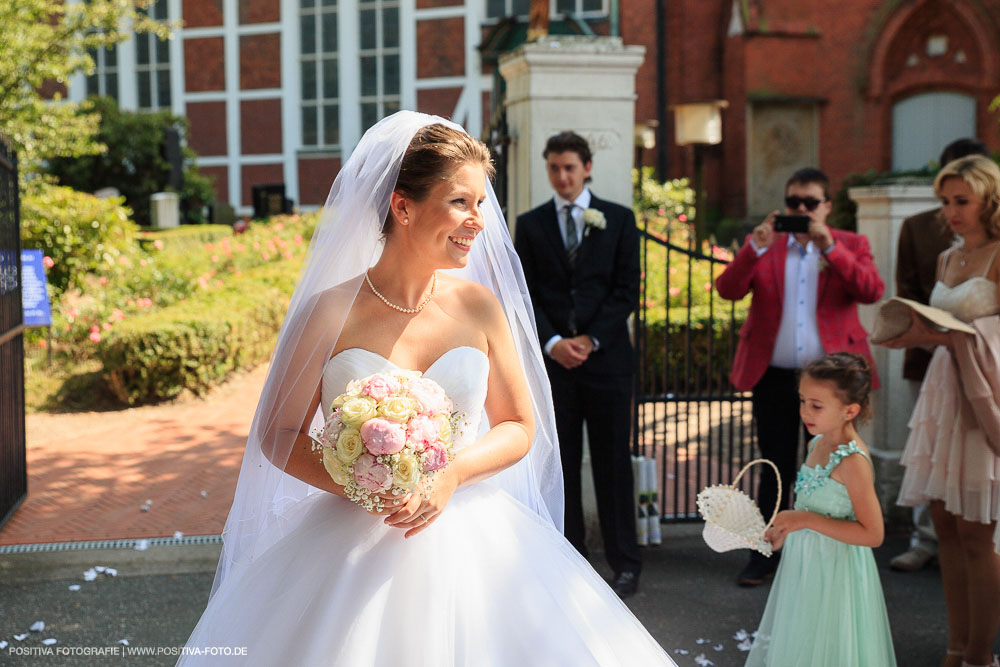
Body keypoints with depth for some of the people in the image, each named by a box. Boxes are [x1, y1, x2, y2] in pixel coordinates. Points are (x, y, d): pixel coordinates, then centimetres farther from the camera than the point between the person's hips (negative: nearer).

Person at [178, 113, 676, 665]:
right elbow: (278, 435, -1)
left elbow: (520, 426, 5)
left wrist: (451, 477, -12)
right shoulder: (330, 313, -9)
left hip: (465, 542, 2)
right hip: (354, 548, -2)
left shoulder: (480, 306, -1)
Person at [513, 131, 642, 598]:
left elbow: (627, 290, 0)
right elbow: (525, 295, 3)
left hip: (606, 359, -1)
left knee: (614, 464, 2)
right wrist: (553, 343, -11)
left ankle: (624, 562, 12)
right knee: (559, 465, 6)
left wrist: (591, 340, -9)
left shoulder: (619, 220, 6)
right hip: (552, 361, 1)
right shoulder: (529, 224, 9)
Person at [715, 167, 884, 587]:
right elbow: (727, 290, -7)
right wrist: (756, 248, -20)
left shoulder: (851, 245, 5)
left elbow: (872, 292, -13)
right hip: (774, 379, 1)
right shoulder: (763, 246, 7)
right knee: (775, 471, 8)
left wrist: (829, 247, -20)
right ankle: (766, 556, 18)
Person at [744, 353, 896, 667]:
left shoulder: (853, 461, -23)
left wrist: (806, 520, -26)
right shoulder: (817, 444, 4)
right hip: (803, 564, 9)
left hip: (835, 574, -9)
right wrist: (785, 531, 8)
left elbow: (872, 533, -25)